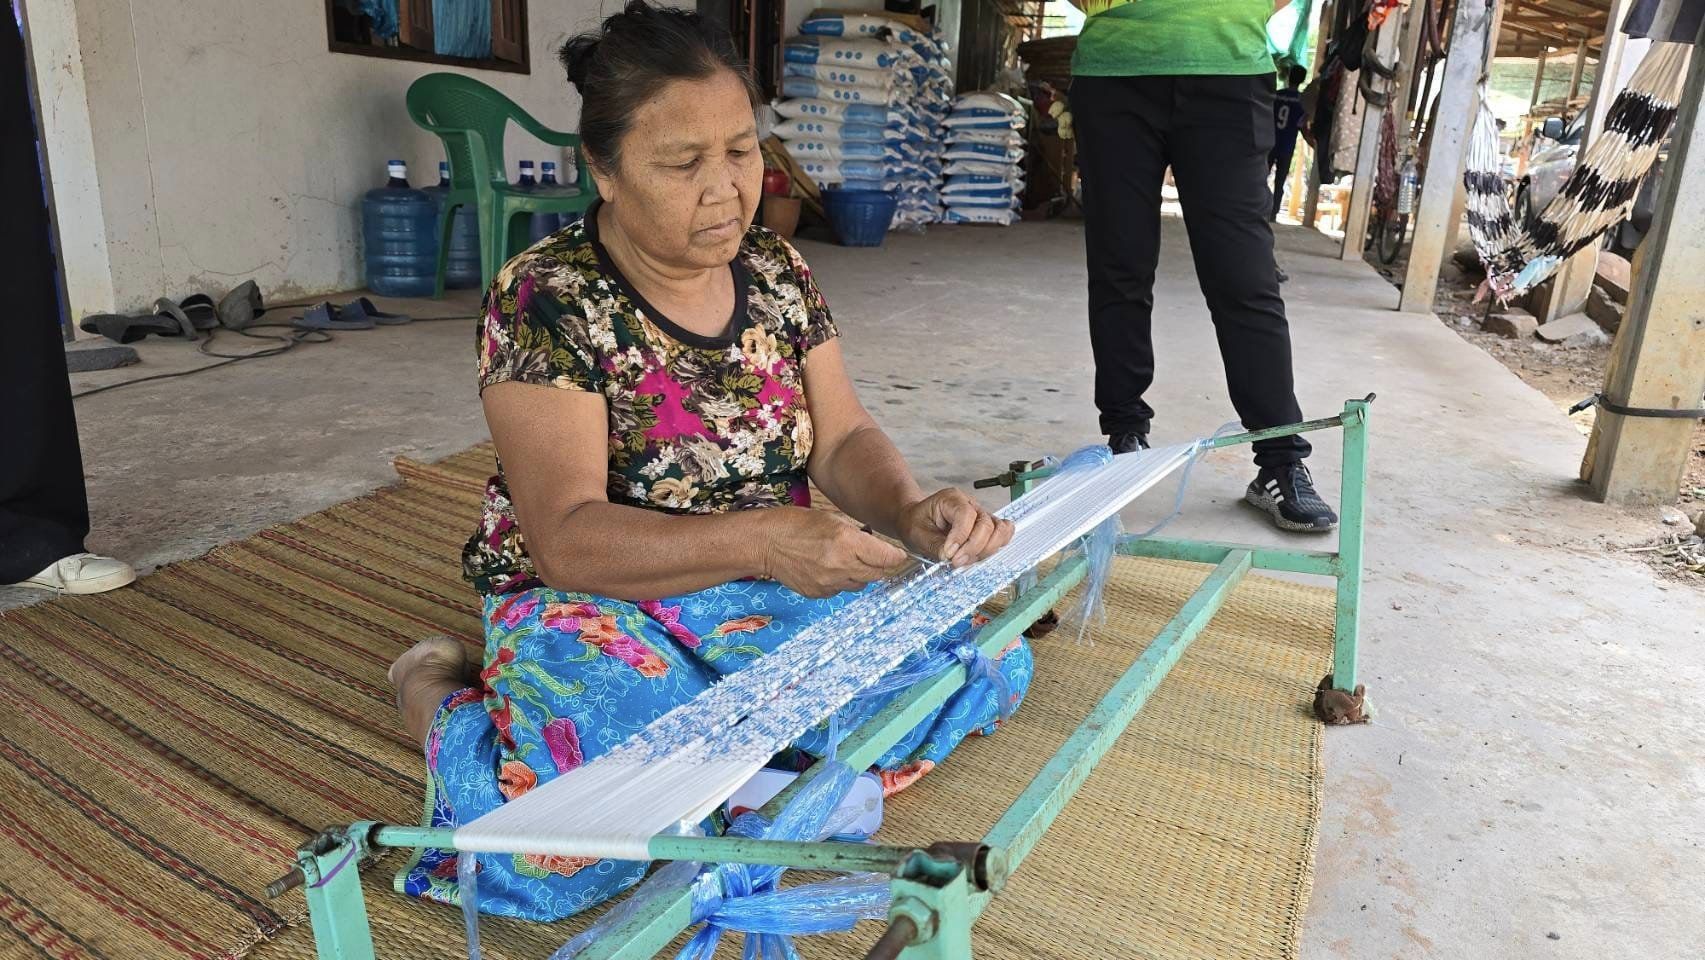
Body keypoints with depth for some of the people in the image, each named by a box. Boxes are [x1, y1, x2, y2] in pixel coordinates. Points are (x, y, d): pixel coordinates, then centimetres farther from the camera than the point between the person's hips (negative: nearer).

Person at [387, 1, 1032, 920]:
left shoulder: (775, 270, 1)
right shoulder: (545, 301, -16)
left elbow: (843, 440, 1)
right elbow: (569, 540, -23)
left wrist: (912, 510, -22)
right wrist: (761, 540, -37)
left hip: (772, 587, 5)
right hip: (596, 600, -5)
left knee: (987, 665, -9)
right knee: (578, 837, -31)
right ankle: (440, 700, 3)